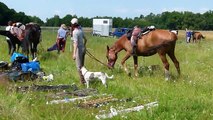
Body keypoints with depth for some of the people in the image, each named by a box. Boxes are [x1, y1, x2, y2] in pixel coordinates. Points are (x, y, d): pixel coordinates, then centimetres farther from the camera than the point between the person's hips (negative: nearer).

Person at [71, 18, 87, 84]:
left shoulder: (75, 32, -18)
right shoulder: (81, 30, 7)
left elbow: (75, 43, -26)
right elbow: (85, 39, 19)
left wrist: (74, 53, -31)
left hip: (79, 49, -8)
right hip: (83, 49, 8)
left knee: (79, 66, 0)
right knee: (82, 65, 19)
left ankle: (83, 80, 3)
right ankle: (84, 79, 26)